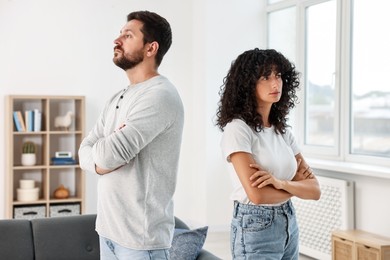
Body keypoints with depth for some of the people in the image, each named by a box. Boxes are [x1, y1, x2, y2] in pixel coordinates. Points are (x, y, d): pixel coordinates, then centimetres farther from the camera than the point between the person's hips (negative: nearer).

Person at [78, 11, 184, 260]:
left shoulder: (160, 95, -16)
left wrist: (101, 149, -2)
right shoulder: (118, 98, 13)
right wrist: (100, 163, -12)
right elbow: (85, 151, 9)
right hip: (108, 228, 8)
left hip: (140, 235, -8)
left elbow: (110, 153, -25)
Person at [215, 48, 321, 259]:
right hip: (255, 229, -7)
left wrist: (281, 183, -19)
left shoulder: (282, 131, 7)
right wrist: (296, 186, -5)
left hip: (289, 226, 7)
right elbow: (257, 194, -22)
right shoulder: (237, 129, -14)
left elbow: (314, 190, 0)